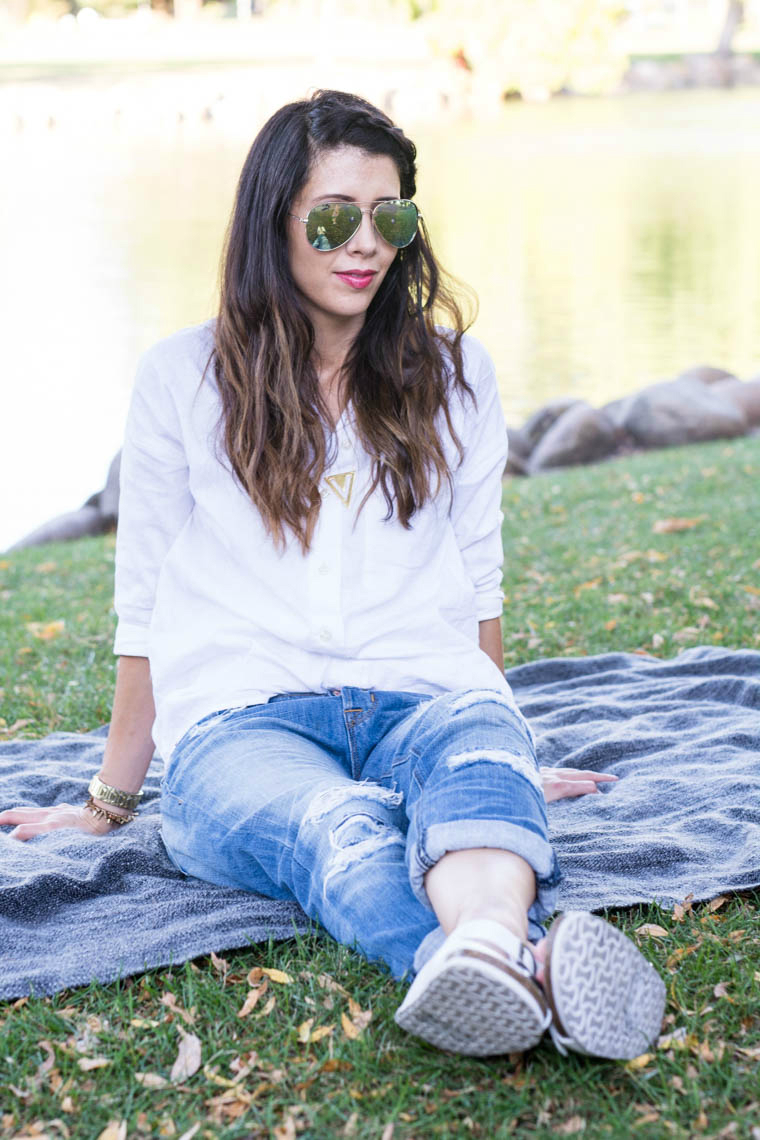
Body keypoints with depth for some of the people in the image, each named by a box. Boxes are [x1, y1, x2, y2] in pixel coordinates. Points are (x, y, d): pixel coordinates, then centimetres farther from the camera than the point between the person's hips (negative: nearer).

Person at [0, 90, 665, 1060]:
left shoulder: (453, 376, 13)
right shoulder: (183, 379, 7)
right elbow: (146, 608, 13)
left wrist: (503, 750, 27)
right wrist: (110, 800, 19)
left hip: (423, 698, 2)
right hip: (242, 722, -2)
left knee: (479, 762, -36)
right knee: (344, 830, -38)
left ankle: (490, 945, -68)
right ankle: (532, 970, -68)